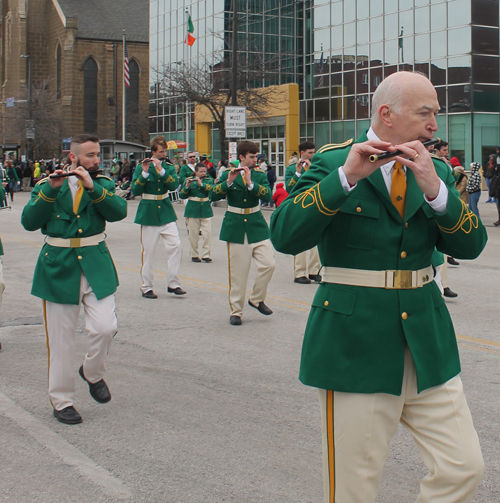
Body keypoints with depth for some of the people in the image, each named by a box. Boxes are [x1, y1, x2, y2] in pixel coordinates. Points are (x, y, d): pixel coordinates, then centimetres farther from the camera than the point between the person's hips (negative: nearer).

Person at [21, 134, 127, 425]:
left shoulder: (103, 185, 8)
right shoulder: (48, 186, 4)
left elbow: (119, 212, -12)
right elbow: (29, 222, -10)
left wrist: (92, 187, -22)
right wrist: (51, 190, -20)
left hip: (96, 266, 1)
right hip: (59, 268, -1)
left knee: (105, 327, -12)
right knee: (61, 339, 3)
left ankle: (93, 373, 19)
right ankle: (62, 401, 17)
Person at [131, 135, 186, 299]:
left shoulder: (169, 168, 7)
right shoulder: (141, 168, -1)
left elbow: (174, 185, -11)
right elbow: (135, 190, -12)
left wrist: (161, 170, -20)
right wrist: (144, 173, -22)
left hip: (166, 212, 3)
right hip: (148, 214, -3)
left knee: (175, 246, -7)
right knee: (148, 251, 0)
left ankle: (173, 283, 3)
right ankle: (146, 287, 9)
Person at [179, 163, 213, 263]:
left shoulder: (209, 180, 6)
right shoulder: (188, 180, 2)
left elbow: (211, 188, -14)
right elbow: (182, 195, -3)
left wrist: (201, 184, -25)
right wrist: (186, 186, -19)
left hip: (206, 210, 1)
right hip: (193, 210, -1)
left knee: (207, 233, -5)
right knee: (194, 234, 1)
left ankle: (206, 255, 1)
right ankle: (194, 255, 11)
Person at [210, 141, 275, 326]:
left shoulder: (260, 175, 5)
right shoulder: (228, 174, 0)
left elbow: (268, 195, -13)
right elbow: (213, 196, -11)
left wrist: (250, 183, -24)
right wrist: (229, 182, -24)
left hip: (256, 226, 2)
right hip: (235, 227, -2)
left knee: (268, 264, -8)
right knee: (238, 271, -1)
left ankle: (256, 299, 15)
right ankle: (236, 311, 10)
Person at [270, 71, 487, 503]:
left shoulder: (437, 171, 11)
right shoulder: (333, 164, -3)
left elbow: (471, 245, -1)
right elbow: (285, 236, -17)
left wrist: (434, 189, -16)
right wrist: (345, 178, -25)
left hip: (426, 341, 5)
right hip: (356, 344, -4)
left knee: (463, 468, 1)